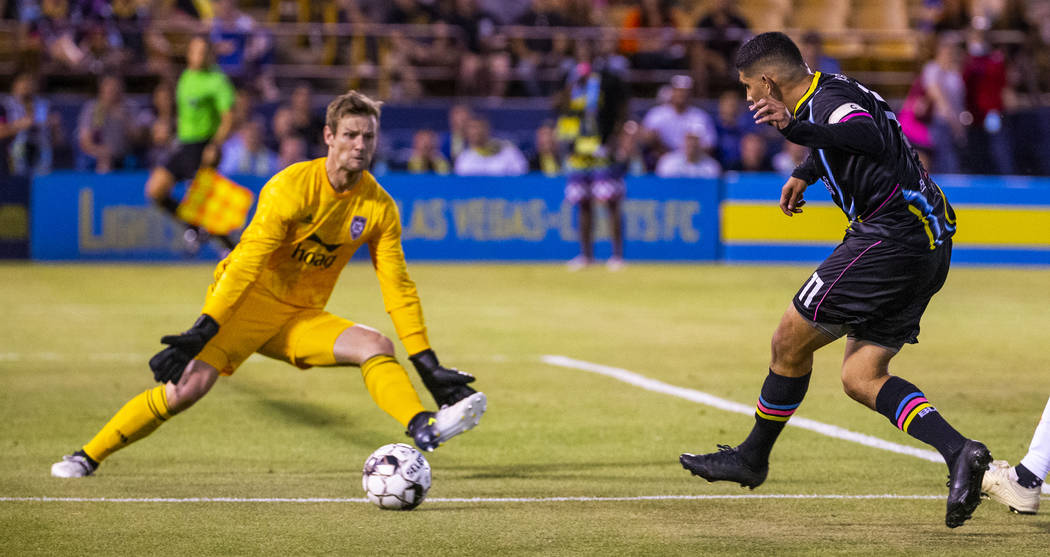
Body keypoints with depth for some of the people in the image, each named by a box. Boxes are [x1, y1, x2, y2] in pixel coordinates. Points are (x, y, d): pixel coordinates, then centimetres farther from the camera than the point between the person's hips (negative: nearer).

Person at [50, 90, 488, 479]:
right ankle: (88, 456, -10)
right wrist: (202, 331, -27)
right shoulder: (292, 186, -16)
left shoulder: (379, 208, -3)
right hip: (247, 303, -5)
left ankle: (424, 429, -35)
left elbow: (398, 290, 1)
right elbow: (247, 262, -20)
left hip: (302, 318, 5)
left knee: (377, 346, -19)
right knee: (188, 385, -21)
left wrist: (429, 367, -4)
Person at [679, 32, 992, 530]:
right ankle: (960, 452, -9)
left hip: (890, 238, -10)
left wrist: (796, 129, -50)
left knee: (790, 341, 1)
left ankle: (753, 457, 17)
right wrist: (804, 174, 52)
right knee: (860, 378, 8)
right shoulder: (832, 89, 15)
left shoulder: (829, 101, -16)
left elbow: (870, 139, -39)